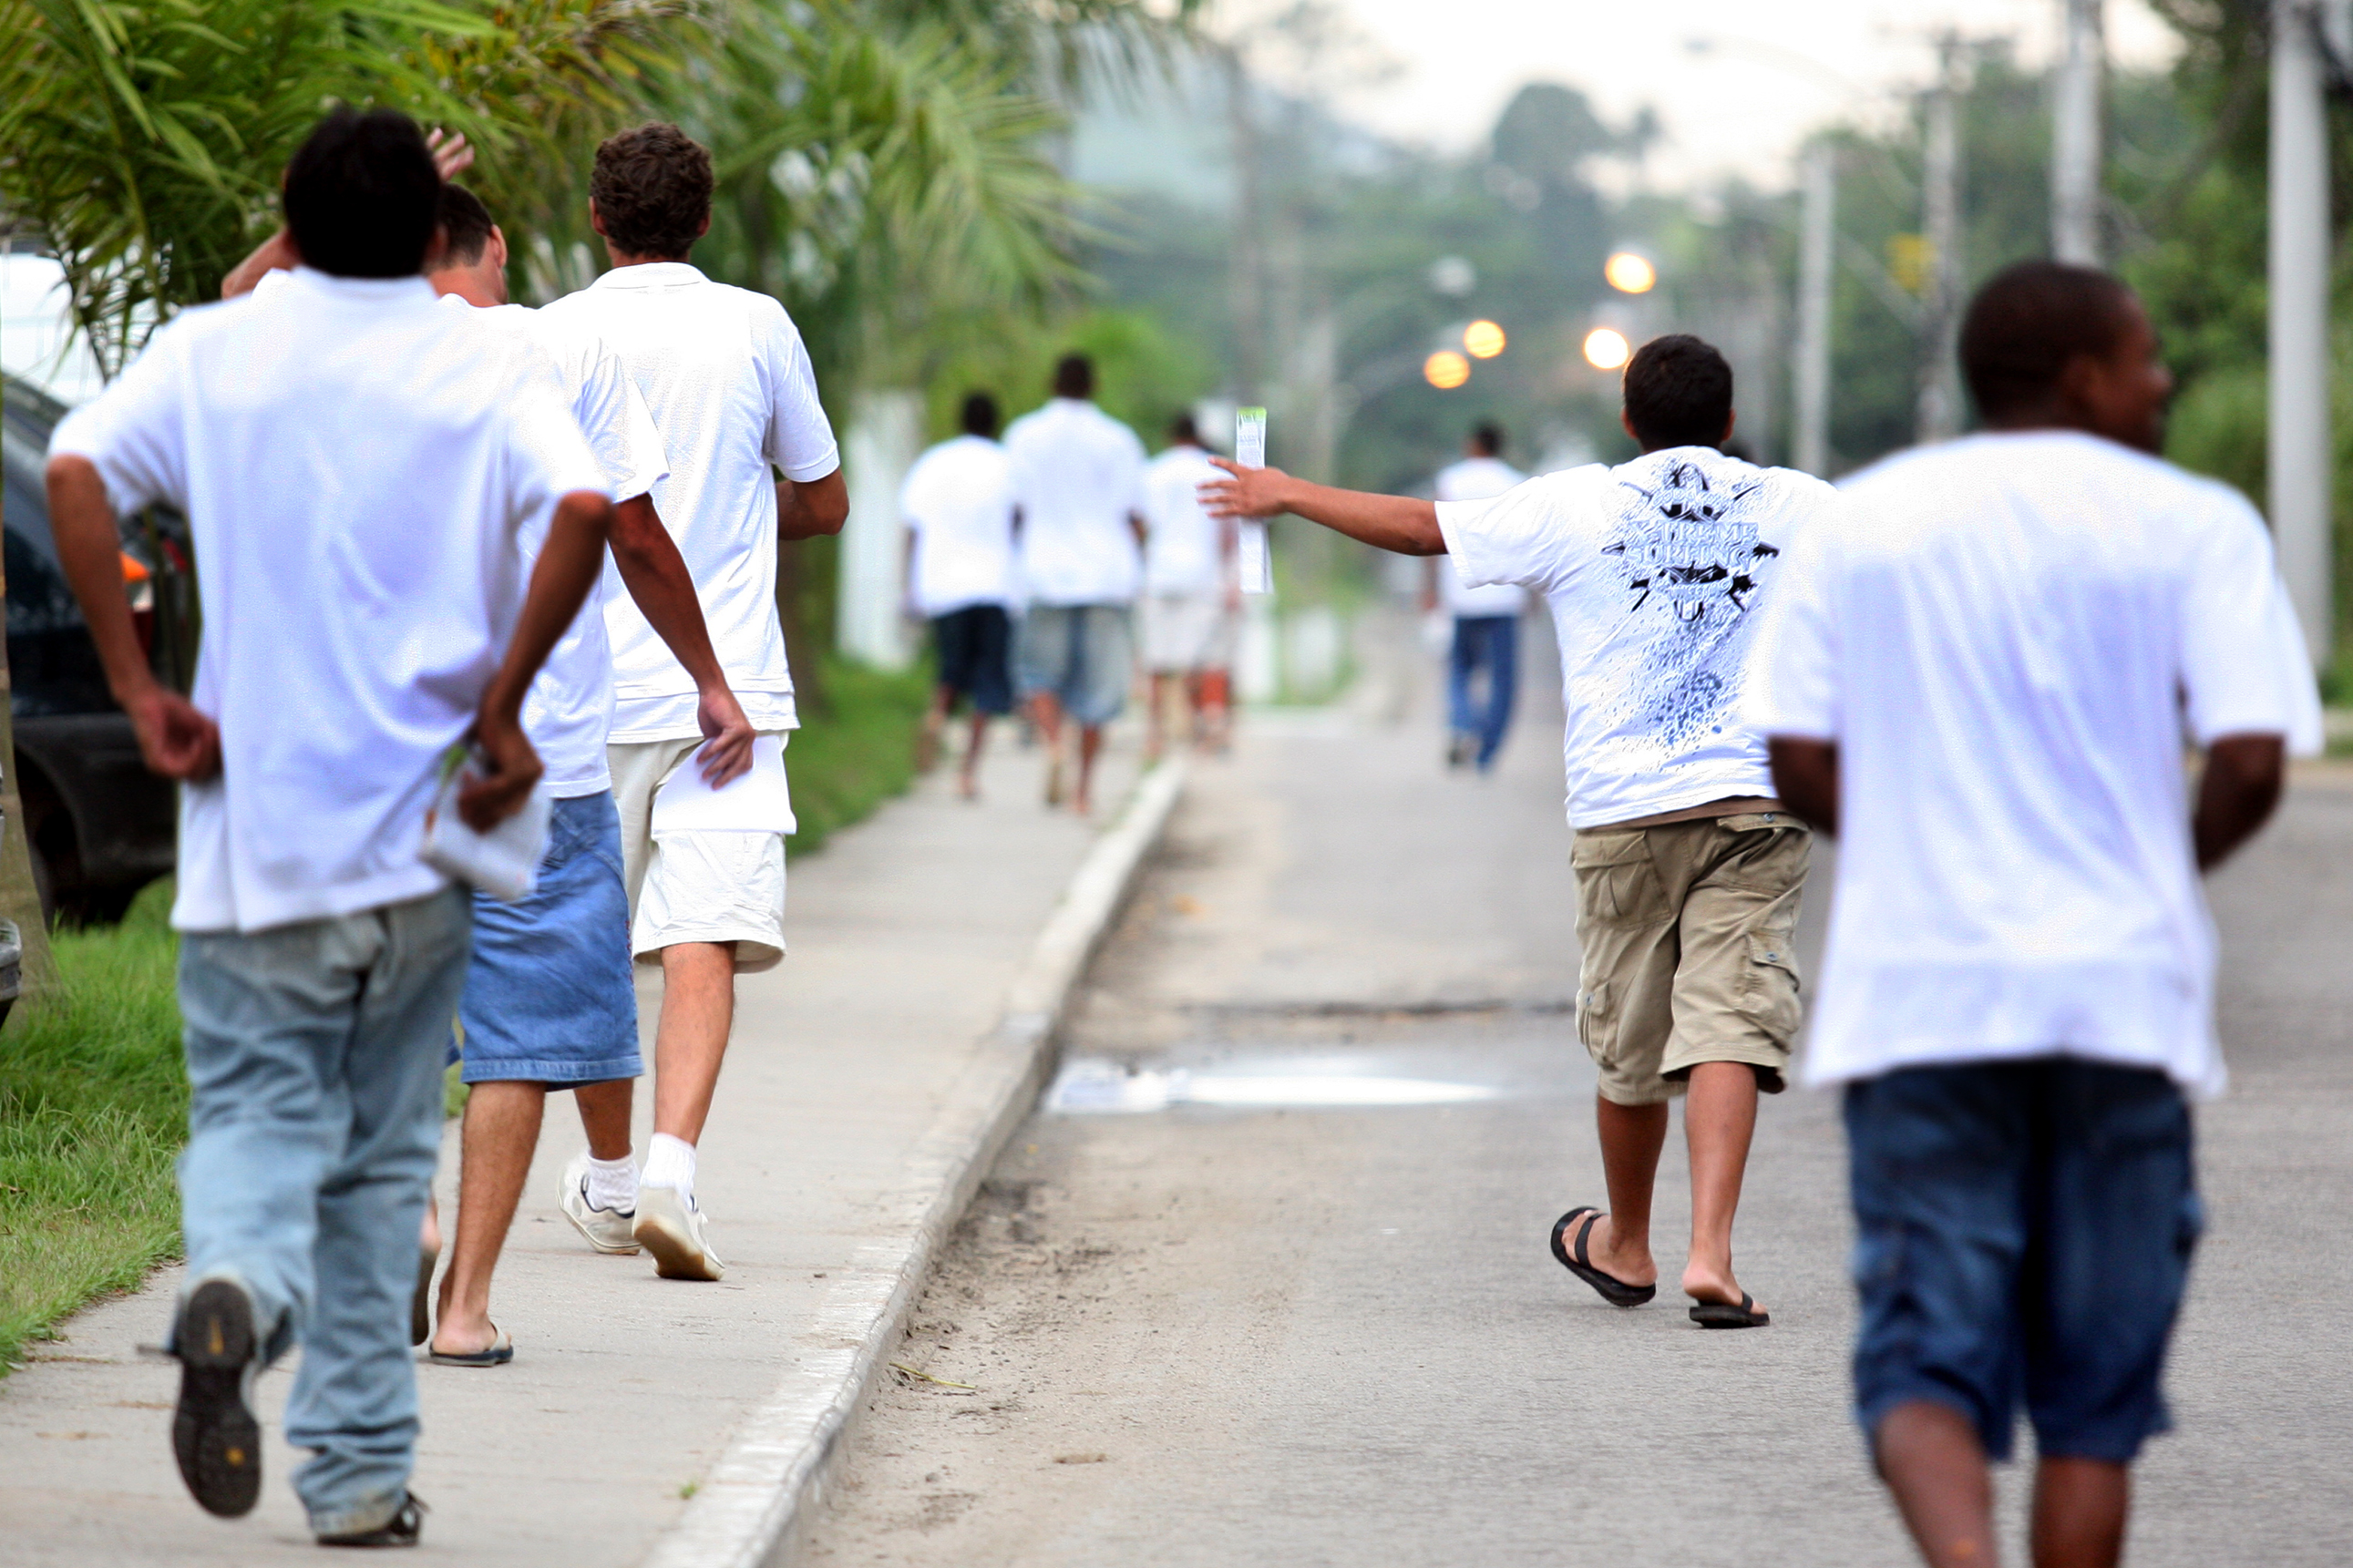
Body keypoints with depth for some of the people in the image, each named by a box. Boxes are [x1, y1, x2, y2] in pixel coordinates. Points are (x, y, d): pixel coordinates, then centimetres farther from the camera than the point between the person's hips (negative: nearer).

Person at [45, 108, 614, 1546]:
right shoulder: (492, 368, 1)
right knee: (386, 1154, 12)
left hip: (253, 826, 0)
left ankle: (238, 1288, -30)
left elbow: (77, 471, -11)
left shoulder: (212, 353, 4)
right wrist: (501, 706, -9)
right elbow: (585, 508, -17)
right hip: (421, 832, 0)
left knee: (258, 1114, 5)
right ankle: (361, 1474, 13)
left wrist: (137, 690, -7)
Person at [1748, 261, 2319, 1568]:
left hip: (1916, 996, 1)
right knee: (2096, 1386, 10)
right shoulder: (2195, 528, -1)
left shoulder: (1861, 523, 8)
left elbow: (1800, 761, 3)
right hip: (2122, 989, -1)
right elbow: (2251, 763, -10)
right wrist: (2170, 869, 10)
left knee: (1924, 1361, 0)